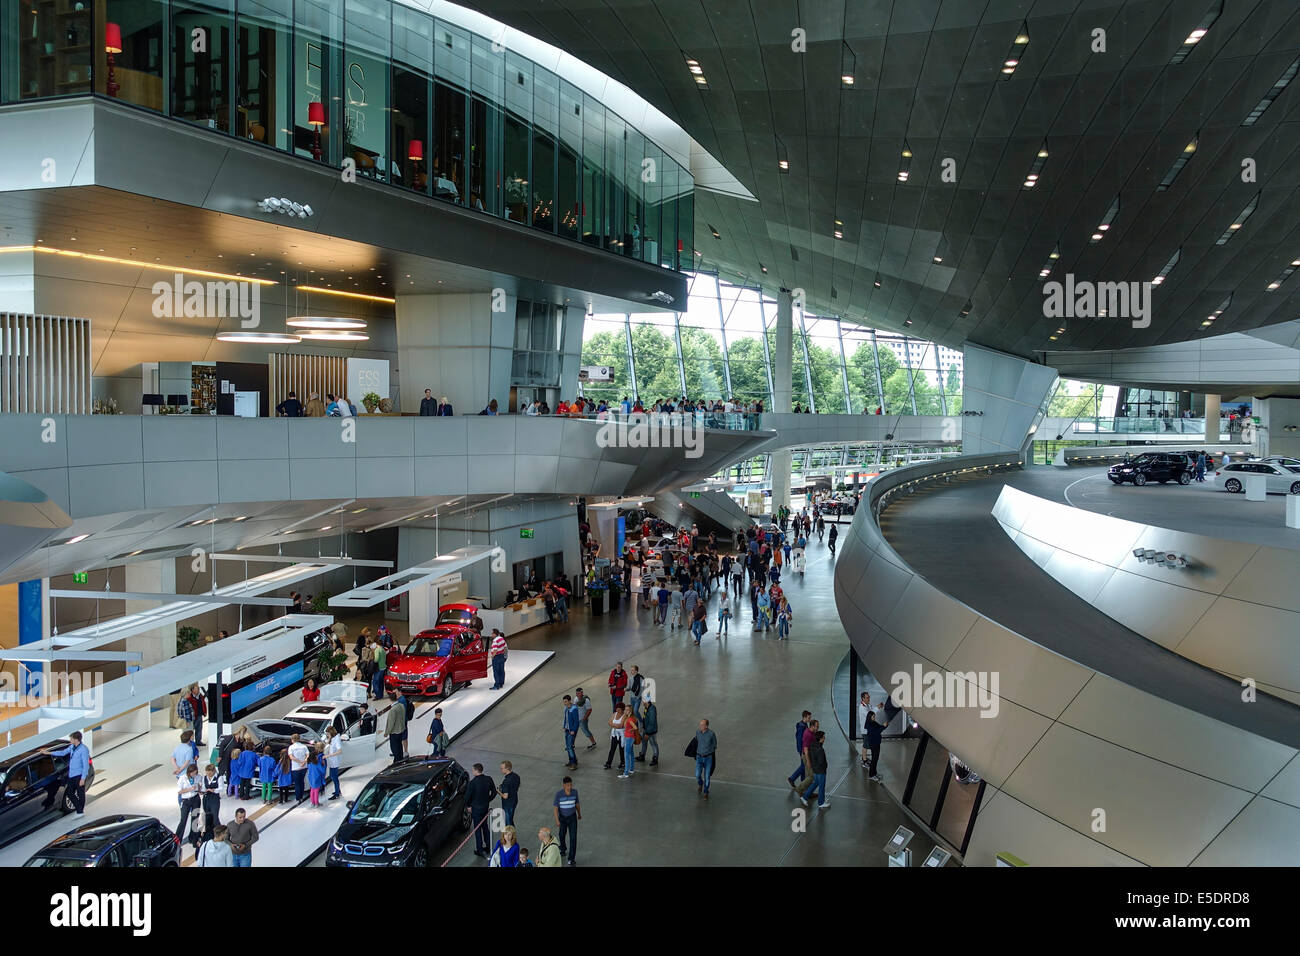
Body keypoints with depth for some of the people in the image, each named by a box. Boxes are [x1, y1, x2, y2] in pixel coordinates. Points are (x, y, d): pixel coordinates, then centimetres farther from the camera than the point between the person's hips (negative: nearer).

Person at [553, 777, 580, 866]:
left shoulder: (574, 792, -14)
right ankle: (562, 849, 51)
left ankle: (572, 858, 3)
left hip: (572, 817, 0)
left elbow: (577, 804, 3)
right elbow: (556, 807, -15)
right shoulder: (558, 793, -21)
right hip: (562, 817, 0)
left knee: (573, 837, -6)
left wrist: (579, 814, 15)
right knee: (562, 834, 22)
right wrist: (557, 820, -18)